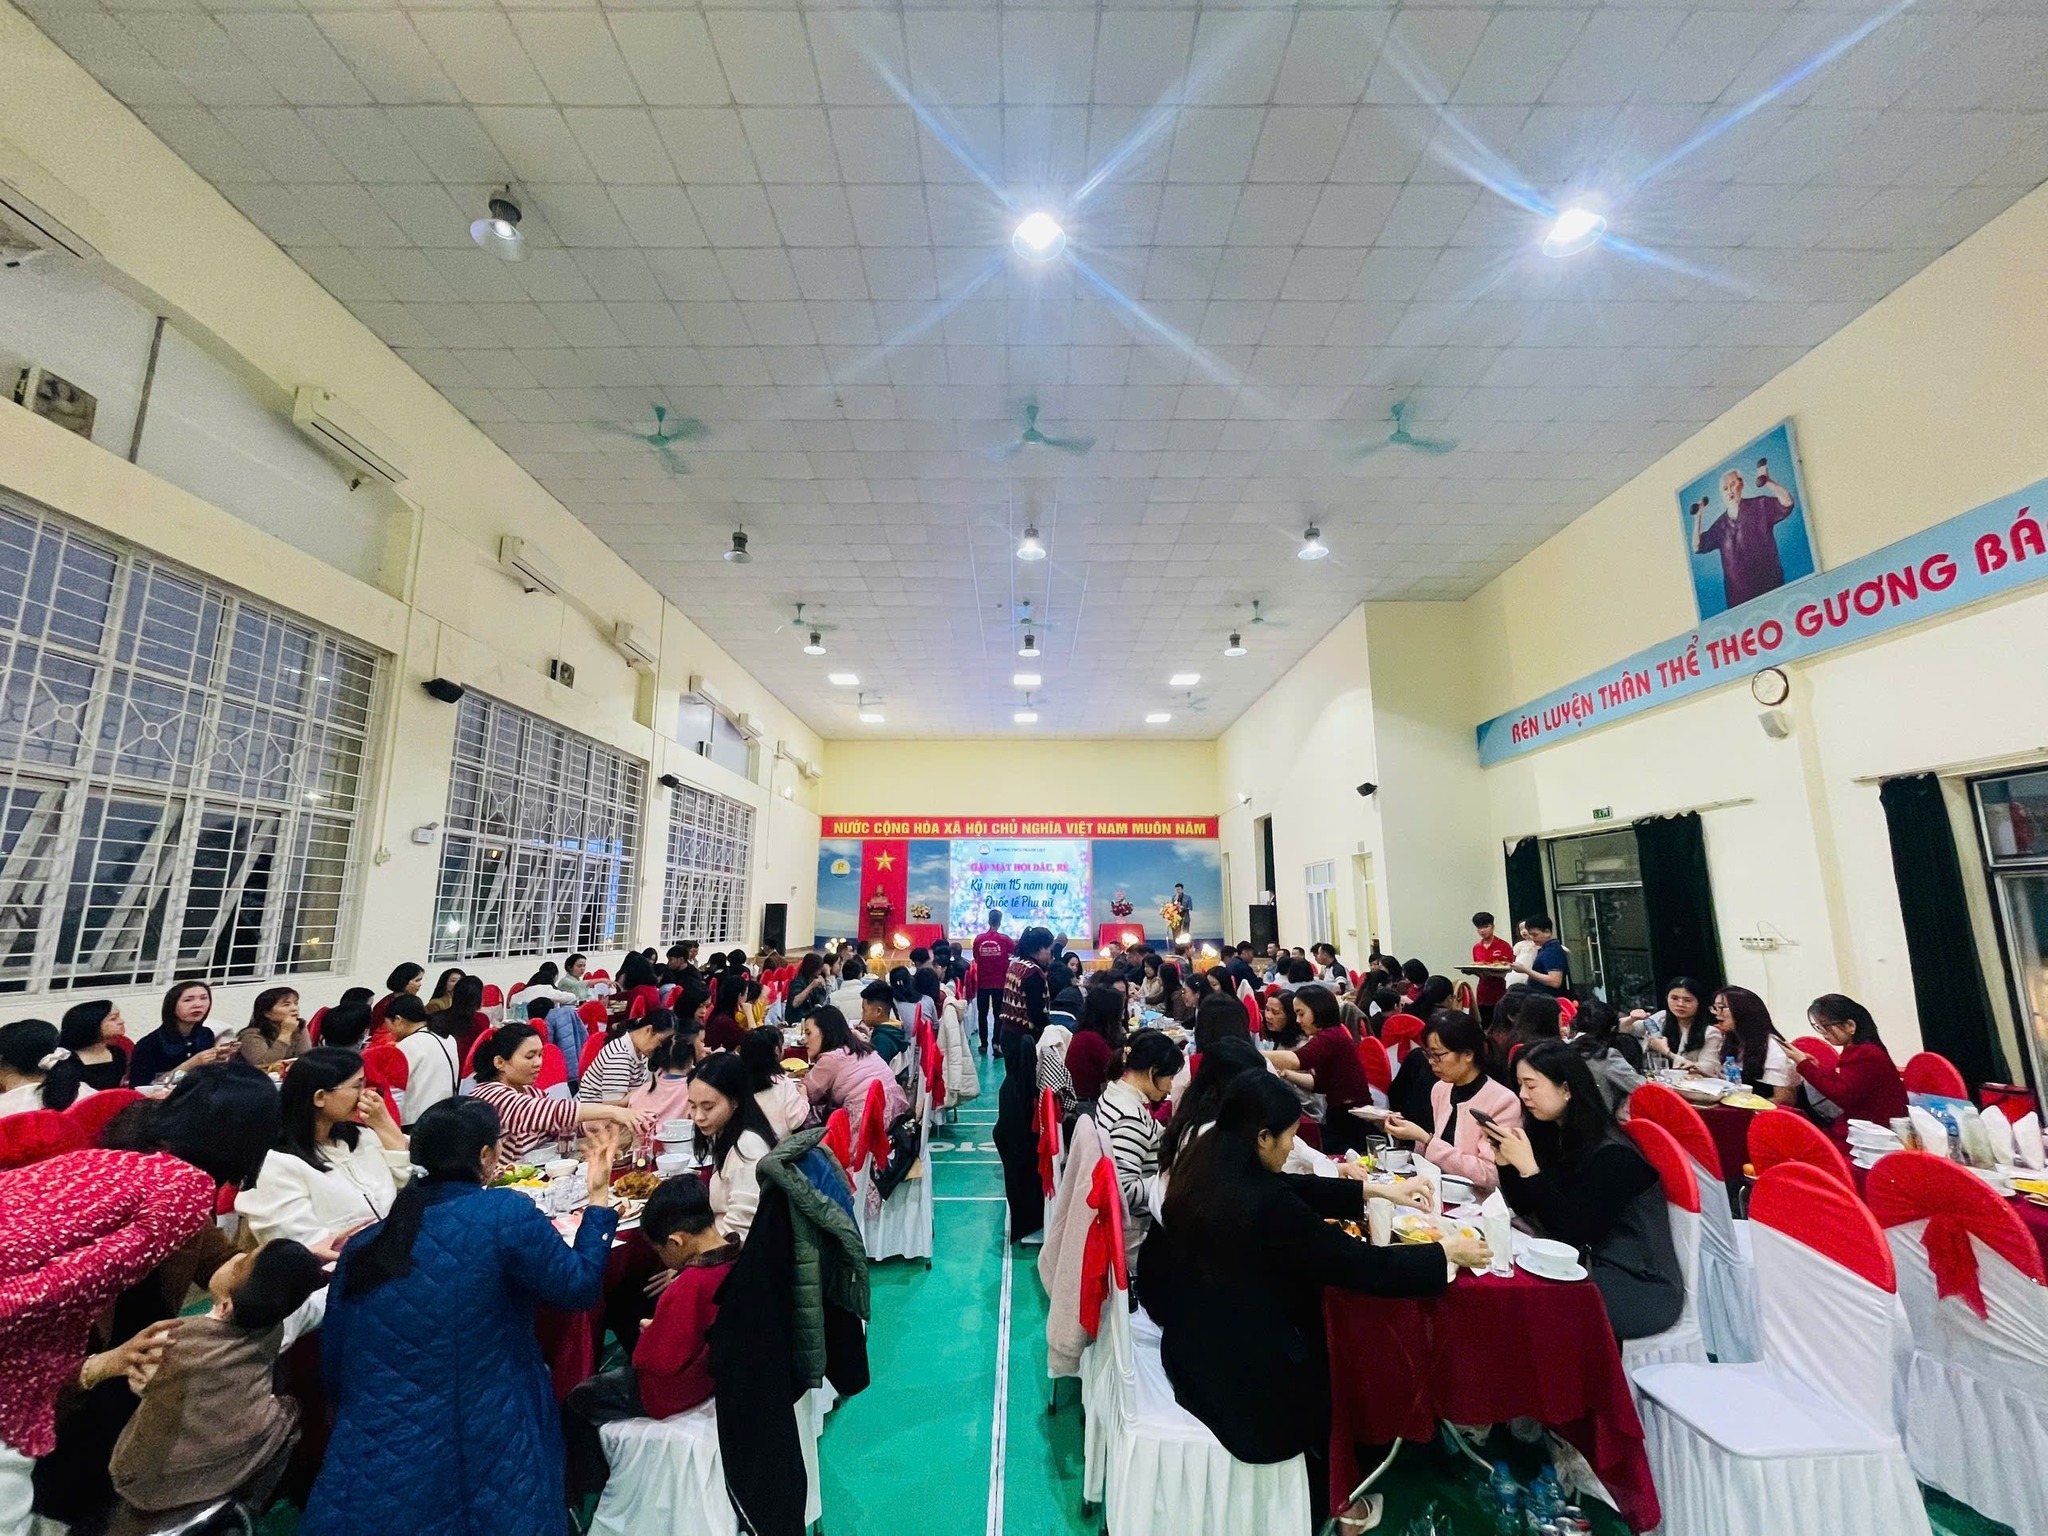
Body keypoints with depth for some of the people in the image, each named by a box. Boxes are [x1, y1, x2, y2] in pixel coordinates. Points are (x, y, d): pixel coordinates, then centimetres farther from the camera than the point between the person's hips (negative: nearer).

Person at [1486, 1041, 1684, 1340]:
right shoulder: (1553, 1133, 1)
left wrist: (1527, 1167, -29)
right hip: (1591, 1264, 7)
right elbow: (1526, 1210, 6)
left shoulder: (1612, 1155, -22)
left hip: (1642, 1284, -7)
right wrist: (1504, 1160, -11)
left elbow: (1571, 1232, -23)